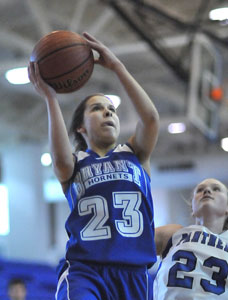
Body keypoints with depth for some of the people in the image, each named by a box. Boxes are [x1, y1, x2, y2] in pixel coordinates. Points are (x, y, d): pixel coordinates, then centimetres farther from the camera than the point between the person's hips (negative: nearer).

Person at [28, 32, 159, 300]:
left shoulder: (135, 155, 18)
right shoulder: (74, 163, 13)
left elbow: (150, 117, -2)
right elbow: (61, 158, -13)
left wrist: (116, 66, -6)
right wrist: (50, 98, -18)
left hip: (133, 271, 3)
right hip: (83, 269, -3)